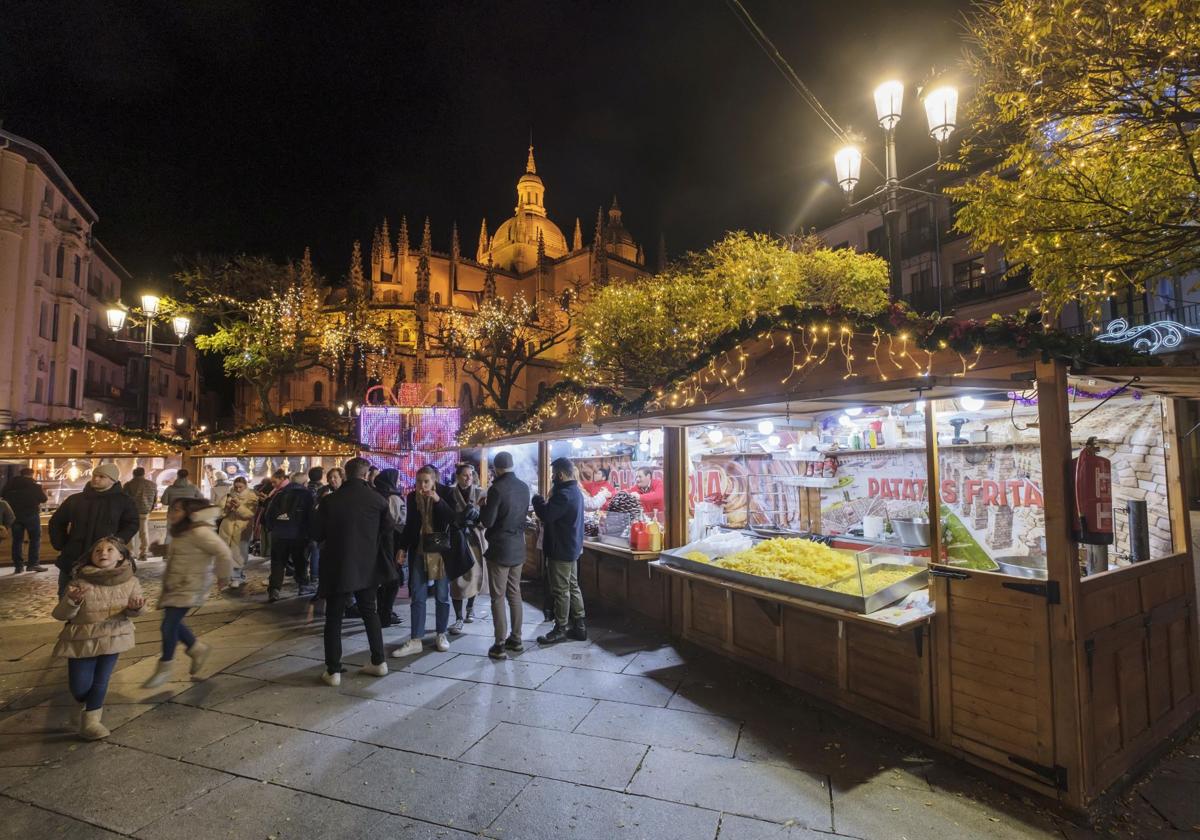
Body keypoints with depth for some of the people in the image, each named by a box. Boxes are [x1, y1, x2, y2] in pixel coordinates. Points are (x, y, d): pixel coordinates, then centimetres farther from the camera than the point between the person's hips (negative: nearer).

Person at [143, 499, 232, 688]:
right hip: (174, 585, 10)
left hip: (189, 588, -10)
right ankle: (198, 649, 33)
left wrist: (223, 577, -16)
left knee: (169, 625, -5)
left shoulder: (200, 532, -23)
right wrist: (159, 548, 9)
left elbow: (223, 553, -26)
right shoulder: (183, 531, 9)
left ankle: (164, 669, 14)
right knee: (173, 623, 14)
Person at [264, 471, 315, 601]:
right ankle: (303, 586, 19)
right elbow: (310, 515, -5)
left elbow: (268, 513, 5)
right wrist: (308, 532, 4)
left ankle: (274, 589, -4)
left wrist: (270, 528, 14)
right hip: (298, 534, -2)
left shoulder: (279, 493, 7)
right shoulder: (306, 494, -2)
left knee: (277, 562, 6)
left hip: (278, 534, 2)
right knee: (300, 561, 12)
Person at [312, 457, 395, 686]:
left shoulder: (329, 500, -10)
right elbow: (387, 534, 0)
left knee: (334, 618, 9)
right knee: (370, 612, 15)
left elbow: (316, 534, -2)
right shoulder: (377, 500, -7)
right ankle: (379, 662, 19)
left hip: (338, 566, -2)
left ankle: (333, 671, 10)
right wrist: (387, 564, 13)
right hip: (368, 566, 2)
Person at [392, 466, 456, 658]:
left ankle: (441, 635, 21)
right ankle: (416, 640, 8)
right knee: (417, 597, 1)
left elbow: (453, 520, -17)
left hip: (441, 551, -2)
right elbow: (409, 525, 11)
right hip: (419, 552, 2)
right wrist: (403, 547, 8)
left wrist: (438, 501, -26)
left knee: (442, 596, 7)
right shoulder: (412, 497, 1)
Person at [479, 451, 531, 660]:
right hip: (518, 548, 6)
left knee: (498, 597, 2)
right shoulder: (524, 487, 2)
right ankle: (516, 639, 23)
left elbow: (487, 521, -16)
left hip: (499, 549, -6)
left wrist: (484, 506, 1)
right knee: (515, 594, 15)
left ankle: (500, 645, 6)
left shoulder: (497, 489, -18)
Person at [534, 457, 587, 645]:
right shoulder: (575, 491, 11)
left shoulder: (564, 494, -23)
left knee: (561, 591, 1)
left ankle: (560, 630, 11)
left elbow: (546, 515, -25)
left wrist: (537, 500, -9)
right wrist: (546, 503, 1)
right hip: (572, 548, 10)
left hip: (561, 550, -10)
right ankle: (579, 627, 22)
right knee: (573, 587, 15)